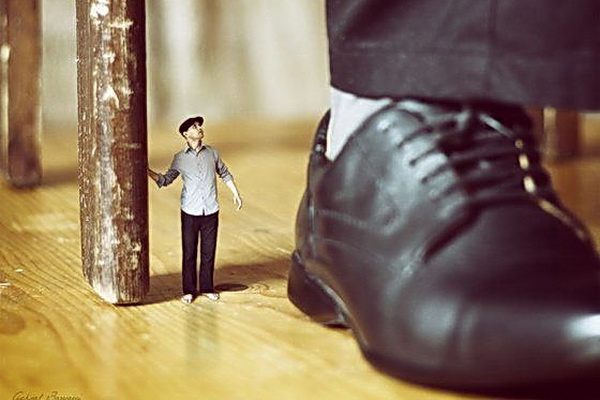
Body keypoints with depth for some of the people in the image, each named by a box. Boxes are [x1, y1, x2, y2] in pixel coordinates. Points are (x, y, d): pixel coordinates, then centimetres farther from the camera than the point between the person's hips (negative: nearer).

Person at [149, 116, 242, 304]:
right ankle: (189, 290, 16)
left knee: (208, 253, 8)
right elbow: (166, 180, 8)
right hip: (190, 213, -1)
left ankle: (207, 288, 21)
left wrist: (236, 193, 17)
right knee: (189, 253, 4)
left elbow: (225, 174, 17)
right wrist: (147, 171, -5)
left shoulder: (212, 153, 3)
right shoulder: (180, 158, 0)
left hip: (210, 212, 1)